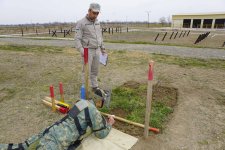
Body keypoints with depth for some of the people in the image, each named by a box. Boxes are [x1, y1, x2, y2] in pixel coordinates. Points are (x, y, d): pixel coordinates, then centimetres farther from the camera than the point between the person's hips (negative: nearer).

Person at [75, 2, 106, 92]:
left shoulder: (97, 22, 10)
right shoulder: (81, 23, -11)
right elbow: (77, 39, -16)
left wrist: (103, 48, 17)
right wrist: (81, 50, -30)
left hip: (96, 50, 6)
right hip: (87, 51, -6)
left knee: (95, 70, 13)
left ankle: (95, 87, 26)